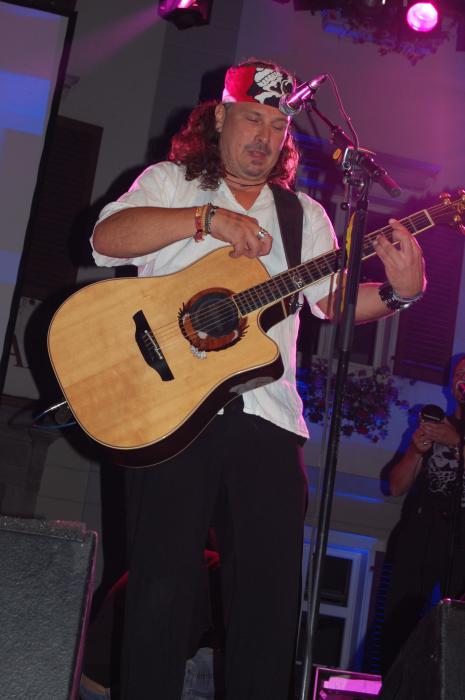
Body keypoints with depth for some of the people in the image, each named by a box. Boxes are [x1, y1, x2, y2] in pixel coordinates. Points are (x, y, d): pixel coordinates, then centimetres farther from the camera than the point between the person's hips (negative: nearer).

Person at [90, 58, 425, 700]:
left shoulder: (305, 214, 20)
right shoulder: (171, 183, 12)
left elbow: (334, 301, 11)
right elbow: (107, 238, -5)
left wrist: (399, 292, -8)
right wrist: (208, 219, -14)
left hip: (267, 413, 3)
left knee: (272, 592, 0)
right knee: (163, 581, -5)